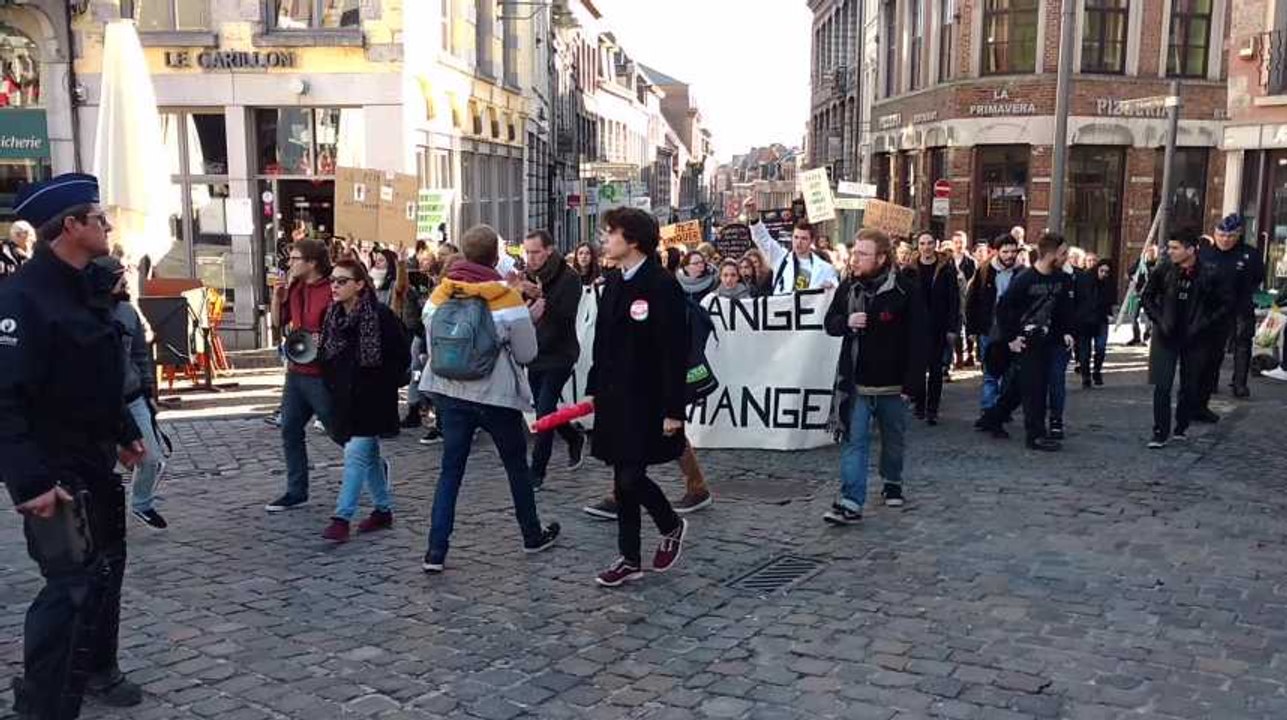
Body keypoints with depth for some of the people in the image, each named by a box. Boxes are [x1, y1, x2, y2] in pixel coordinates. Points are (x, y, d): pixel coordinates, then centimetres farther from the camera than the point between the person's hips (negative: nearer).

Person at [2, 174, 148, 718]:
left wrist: (124, 433, 20)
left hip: (94, 460, 10)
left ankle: (96, 670, 37)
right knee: (72, 582, -6)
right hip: (54, 471, -10)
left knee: (105, 565, 19)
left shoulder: (82, 289, 9)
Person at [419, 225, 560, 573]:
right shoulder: (505, 296, -14)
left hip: (450, 392, 3)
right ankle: (533, 535, 29)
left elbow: (432, 343, 4)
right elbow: (527, 353, -9)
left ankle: (436, 550, 4)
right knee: (517, 465, 15)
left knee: (450, 469, 9)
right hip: (497, 396, -3)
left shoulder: (440, 293, -3)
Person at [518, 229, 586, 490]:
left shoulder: (568, 279, -12)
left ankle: (537, 472, -1)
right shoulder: (528, 277, 5)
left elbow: (566, 317, -21)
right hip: (535, 355, 7)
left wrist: (540, 297, -31)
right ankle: (575, 439, 42)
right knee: (544, 410, 16)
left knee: (544, 413, -9)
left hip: (559, 355, -6)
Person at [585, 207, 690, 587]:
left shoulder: (662, 285, -14)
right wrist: (594, 390, 13)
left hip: (647, 402, -7)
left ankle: (672, 526, 21)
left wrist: (673, 410, -18)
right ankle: (630, 560, 21)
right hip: (615, 399, 8)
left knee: (630, 478, -8)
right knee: (622, 480, 11)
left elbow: (675, 352, -16)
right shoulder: (613, 284, 11)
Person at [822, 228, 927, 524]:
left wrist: (912, 383, -14)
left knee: (894, 440, 17)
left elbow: (918, 338, -11)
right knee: (854, 441, -4)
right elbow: (830, 322, 13)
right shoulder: (848, 288, 1)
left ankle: (893, 483, 40)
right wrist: (846, 322, -12)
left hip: (893, 384, -2)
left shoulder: (905, 289, -11)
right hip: (856, 383, 2)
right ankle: (851, 502, -5)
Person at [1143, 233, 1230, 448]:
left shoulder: (1209, 275, -8)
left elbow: (1228, 303, -1)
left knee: (1190, 387, 8)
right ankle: (1160, 433, 1)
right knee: (1162, 386, -5)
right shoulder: (1163, 271, -4)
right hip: (1166, 336, 1)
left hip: (1195, 339, 0)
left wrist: (1204, 324, -9)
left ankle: (1181, 428, 24)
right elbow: (1147, 297, 10)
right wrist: (1158, 320, -2)